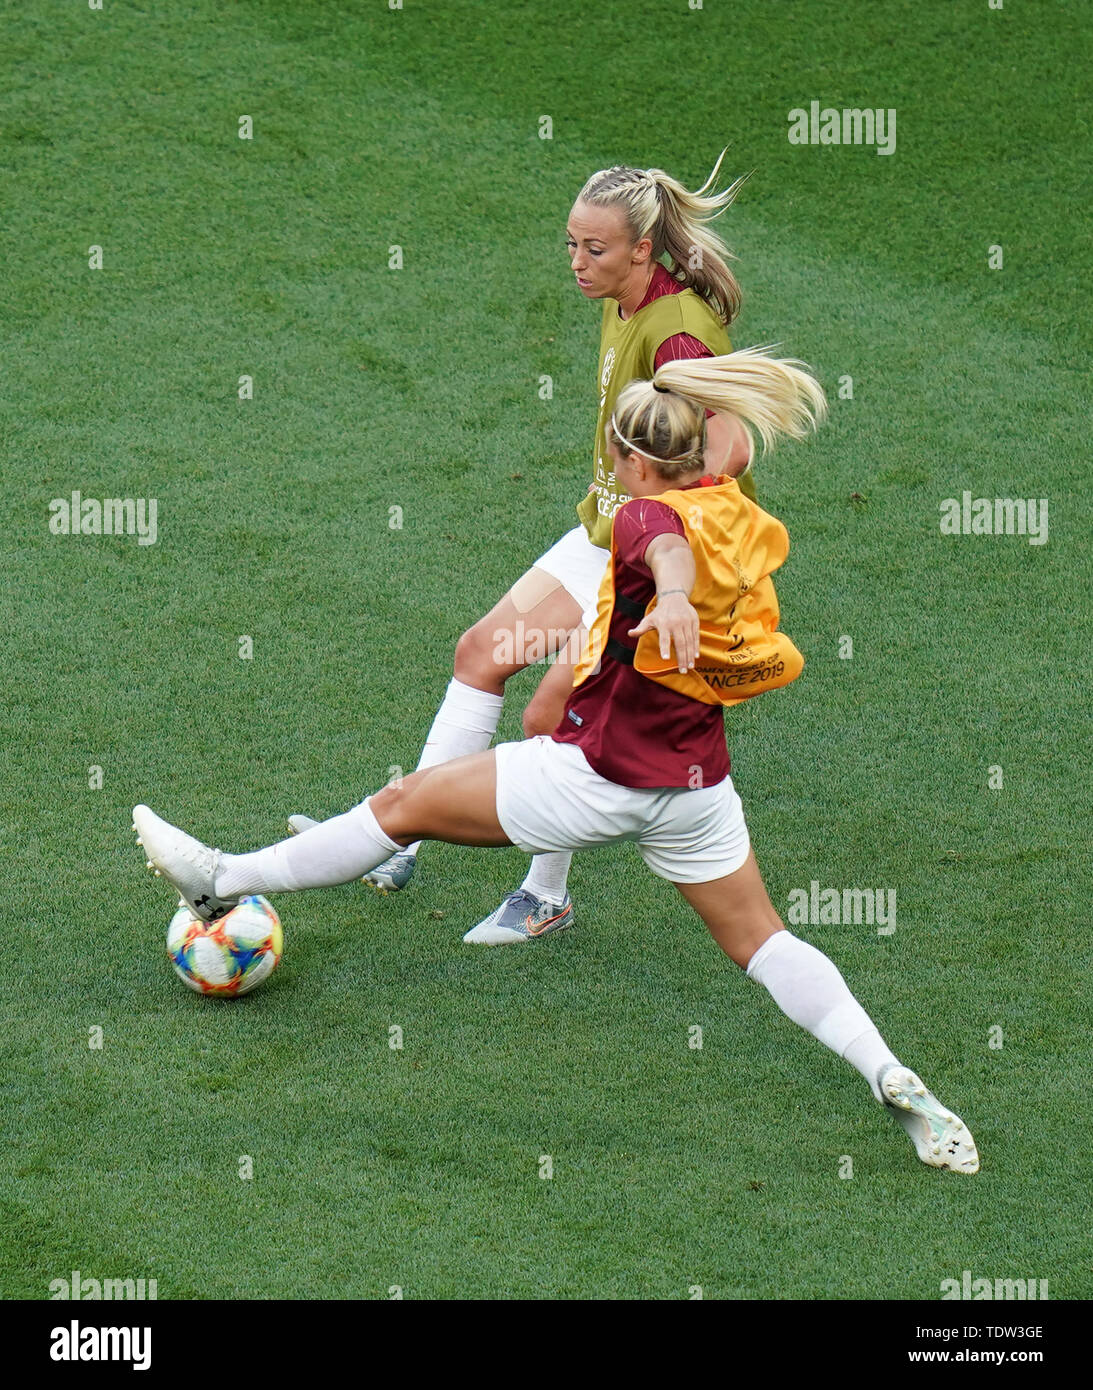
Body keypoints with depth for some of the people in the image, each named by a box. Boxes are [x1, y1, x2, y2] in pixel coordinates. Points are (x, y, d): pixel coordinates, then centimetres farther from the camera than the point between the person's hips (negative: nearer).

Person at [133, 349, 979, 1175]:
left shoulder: (648, 514, -16)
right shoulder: (745, 522, 5)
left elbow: (672, 550, -42)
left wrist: (672, 598, -64)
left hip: (603, 774, -6)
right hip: (699, 778, 7)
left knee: (408, 804, 5)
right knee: (760, 940, 12)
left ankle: (227, 881, 15)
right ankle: (893, 1077, -3)